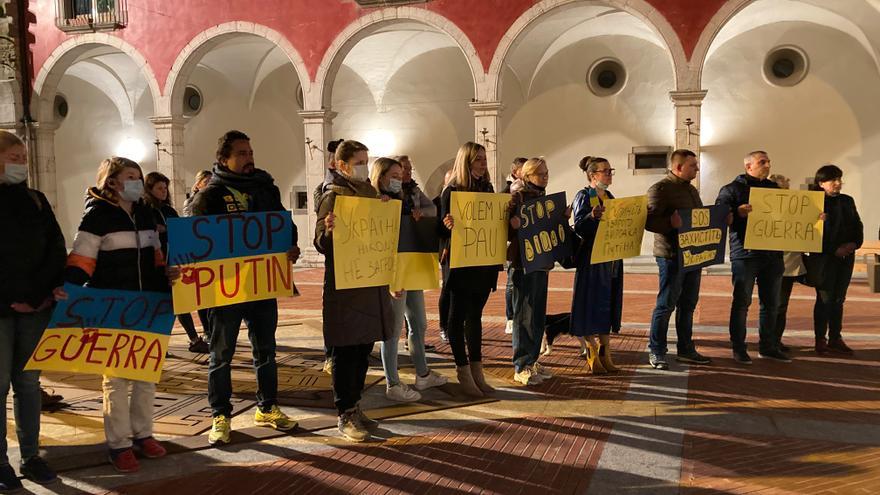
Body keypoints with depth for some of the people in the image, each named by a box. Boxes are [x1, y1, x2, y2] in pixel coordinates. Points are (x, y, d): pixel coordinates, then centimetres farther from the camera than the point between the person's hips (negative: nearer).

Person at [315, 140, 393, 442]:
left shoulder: (369, 193, 14)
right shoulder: (333, 196, -9)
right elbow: (322, 244, -15)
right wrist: (329, 230, -35)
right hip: (344, 287, -7)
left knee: (364, 349, 12)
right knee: (346, 352, -1)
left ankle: (355, 407, 24)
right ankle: (345, 416, 9)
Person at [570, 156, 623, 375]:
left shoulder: (610, 197, 15)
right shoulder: (583, 196, -7)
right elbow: (579, 228, -17)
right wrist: (591, 216, -35)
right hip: (591, 259, -7)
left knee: (608, 305, 9)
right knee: (591, 305, -3)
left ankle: (605, 354, 17)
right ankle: (592, 357, 6)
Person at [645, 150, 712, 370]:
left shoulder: (691, 189, 17)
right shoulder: (660, 189, -11)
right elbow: (649, 220, -19)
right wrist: (671, 222, -33)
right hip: (672, 255, -8)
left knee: (688, 304, 13)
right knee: (666, 304, -2)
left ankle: (685, 350, 24)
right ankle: (656, 352, 8)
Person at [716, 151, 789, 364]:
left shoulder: (775, 189, 17)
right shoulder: (733, 189, -1)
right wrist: (737, 212, -29)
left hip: (773, 255, 6)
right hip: (745, 255, -6)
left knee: (771, 303, 11)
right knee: (742, 302, -1)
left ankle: (768, 346, 22)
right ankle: (739, 348, 7)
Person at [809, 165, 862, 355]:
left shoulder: (847, 201, 13)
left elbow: (857, 225, 15)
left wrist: (855, 243, -4)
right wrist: (834, 250, -15)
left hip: (846, 257, 6)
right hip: (824, 257, -6)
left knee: (839, 298, 9)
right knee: (824, 298, -3)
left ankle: (835, 338, 16)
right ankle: (820, 339, 5)